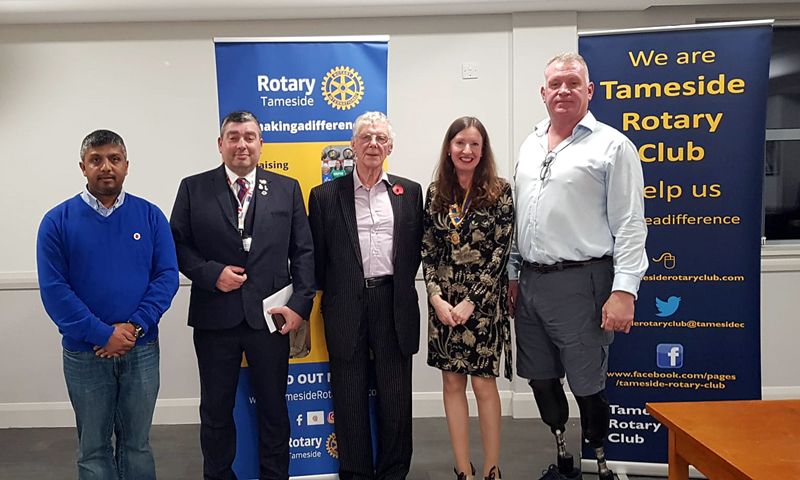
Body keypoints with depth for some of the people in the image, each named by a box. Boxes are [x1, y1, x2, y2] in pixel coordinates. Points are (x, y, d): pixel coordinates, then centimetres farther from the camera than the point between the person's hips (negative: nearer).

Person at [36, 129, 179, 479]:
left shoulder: (150, 216, 0)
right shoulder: (58, 221, -4)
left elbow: (167, 276, -4)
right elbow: (54, 289, -9)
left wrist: (134, 326, -16)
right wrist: (103, 334, -16)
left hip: (142, 350, 1)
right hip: (84, 354, -1)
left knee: (137, 443, 14)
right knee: (93, 447, 13)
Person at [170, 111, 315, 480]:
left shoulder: (287, 189, 4)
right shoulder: (193, 188, 3)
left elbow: (303, 251, 2)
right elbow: (178, 245, 2)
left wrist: (300, 304, -6)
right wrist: (211, 273, -14)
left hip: (270, 316, 0)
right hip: (215, 316, 0)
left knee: (274, 408, 14)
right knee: (216, 409, 15)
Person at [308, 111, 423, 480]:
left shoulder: (410, 192, 7)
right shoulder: (325, 195, 3)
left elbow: (417, 249, 10)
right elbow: (316, 256, 4)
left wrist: (402, 285, 5)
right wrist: (329, 296, 3)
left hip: (394, 303, 1)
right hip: (346, 307, -1)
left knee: (396, 394, 10)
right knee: (350, 395, 9)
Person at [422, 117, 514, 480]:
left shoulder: (499, 192, -5)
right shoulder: (435, 192, 5)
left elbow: (500, 253, -9)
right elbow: (428, 251, 5)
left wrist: (470, 302, -13)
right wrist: (436, 298, -7)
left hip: (483, 300, -3)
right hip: (443, 301, 4)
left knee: (483, 383, 1)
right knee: (452, 382, 8)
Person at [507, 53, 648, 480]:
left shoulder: (612, 146, -4)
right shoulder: (529, 146, 14)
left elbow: (629, 225, -9)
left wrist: (624, 290, -16)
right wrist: (513, 276, 15)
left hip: (580, 281, -6)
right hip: (530, 281, 6)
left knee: (587, 384, 4)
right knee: (540, 379, 15)